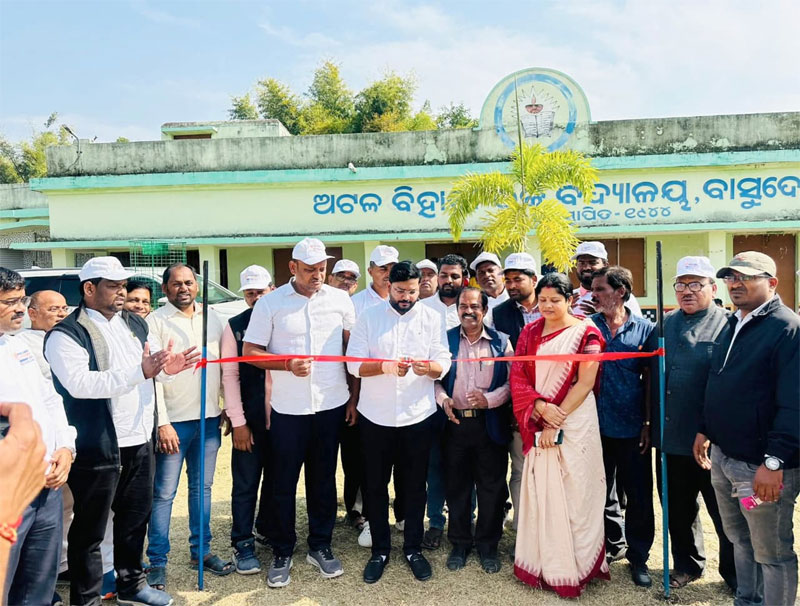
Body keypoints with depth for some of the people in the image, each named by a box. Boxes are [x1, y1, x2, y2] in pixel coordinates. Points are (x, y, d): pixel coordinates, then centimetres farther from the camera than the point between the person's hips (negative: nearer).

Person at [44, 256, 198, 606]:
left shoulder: (136, 324, 9)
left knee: (136, 517, 20)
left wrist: (169, 368, -13)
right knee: (90, 528, 9)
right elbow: (79, 383, -26)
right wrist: (139, 372, -36)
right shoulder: (66, 335, -12)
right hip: (97, 448, -7)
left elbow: (155, 371, 12)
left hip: (139, 441, 7)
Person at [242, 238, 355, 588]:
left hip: (332, 405, 2)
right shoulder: (270, 303, -4)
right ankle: (282, 553, 26)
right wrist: (289, 364, -18)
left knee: (323, 480, 14)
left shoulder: (340, 299, 1)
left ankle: (320, 546, 30)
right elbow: (250, 351, -3)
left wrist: (355, 396, 3)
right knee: (283, 483, 9)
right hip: (287, 409, -1)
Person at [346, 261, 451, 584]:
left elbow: (443, 363, -4)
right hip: (376, 416, 0)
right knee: (375, 485, 10)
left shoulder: (432, 318, 2)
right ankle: (380, 549, 28)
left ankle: (413, 548, 30)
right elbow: (354, 363, -7)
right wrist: (385, 366, -25)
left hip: (418, 416, 0)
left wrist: (427, 367, -26)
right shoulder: (368, 317, 0)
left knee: (415, 485, 12)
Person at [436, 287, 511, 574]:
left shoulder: (501, 342, 2)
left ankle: (487, 545, 26)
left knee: (491, 487, 8)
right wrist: (443, 400, -12)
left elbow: (512, 382, -1)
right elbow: (434, 377, 5)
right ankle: (459, 543, 29)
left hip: (491, 424, -1)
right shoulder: (445, 339, 5)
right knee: (456, 486, 12)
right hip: (454, 423, 1)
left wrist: (489, 399, -16)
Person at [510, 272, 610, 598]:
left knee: (572, 492, 4)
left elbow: (585, 382, -10)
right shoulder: (529, 333, 9)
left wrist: (557, 420, -14)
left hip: (574, 422, -4)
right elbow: (518, 377, 2)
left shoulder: (585, 332, -4)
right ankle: (542, 563, 24)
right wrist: (542, 408, -14)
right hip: (538, 423, 4)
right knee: (540, 491, 9)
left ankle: (572, 569, 19)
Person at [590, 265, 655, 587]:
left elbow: (651, 380, 0)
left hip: (633, 428, -1)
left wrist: (649, 424, -3)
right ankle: (613, 544, 37)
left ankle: (638, 556, 26)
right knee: (603, 492, 16)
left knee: (639, 495, 7)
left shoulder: (645, 329, -2)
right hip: (597, 426, 2)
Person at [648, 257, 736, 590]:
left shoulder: (726, 326, -7)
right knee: (678, 508, 18)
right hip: (669, 438, 5)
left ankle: (735, 574, 31)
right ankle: (687, 564, 38)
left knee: (724, 512, 11)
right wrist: (649, 423, 11)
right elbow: (650, 376, 14)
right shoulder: (664, 324, 8)